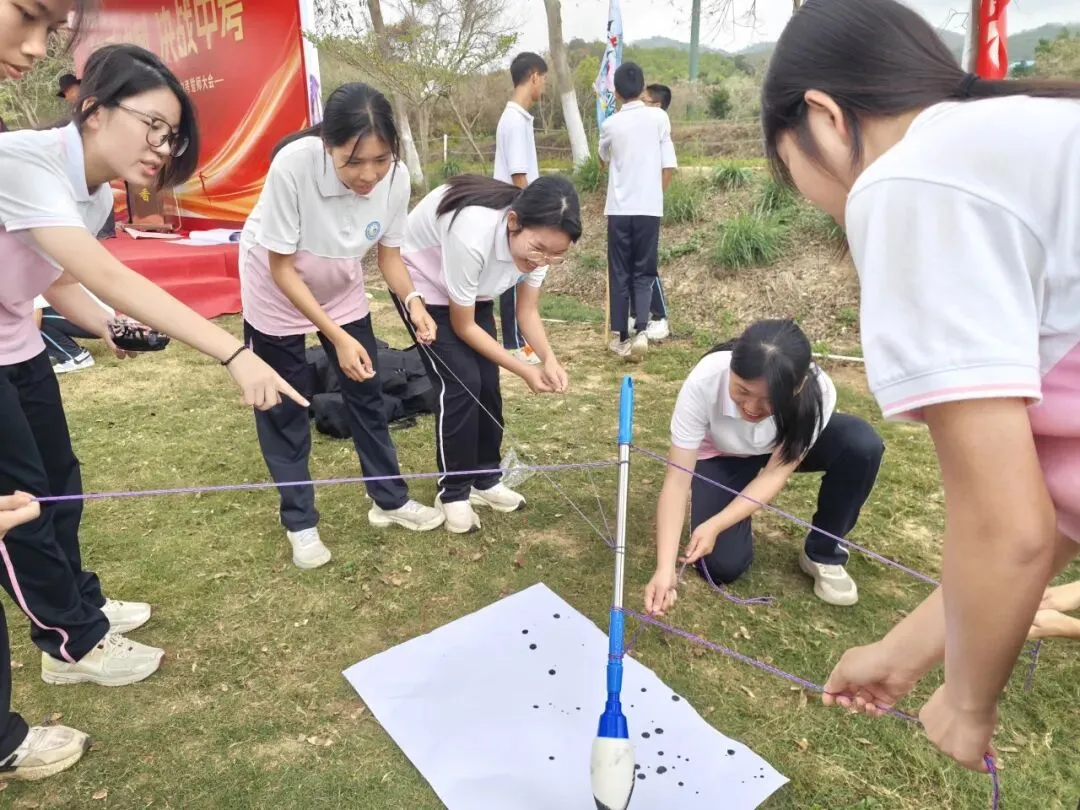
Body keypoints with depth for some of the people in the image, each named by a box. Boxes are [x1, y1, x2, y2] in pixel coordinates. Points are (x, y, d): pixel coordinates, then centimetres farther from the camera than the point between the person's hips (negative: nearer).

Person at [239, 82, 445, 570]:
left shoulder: (395, 177, -25)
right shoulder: (293, 166, -36)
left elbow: (389, 252, -8)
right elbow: (282, 269, -27)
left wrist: (413, 302, -27)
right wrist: (338, 338, -33)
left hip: (341, 290, 4)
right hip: (276, 293, -3)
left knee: (367, 395, 9)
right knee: (284, 408, 5)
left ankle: (390, 501, 26)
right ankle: (300, 523, 21)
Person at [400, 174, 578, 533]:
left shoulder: (537, 238, -23)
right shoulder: (473, 237, -42)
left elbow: (528, 311, -10)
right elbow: (463, 326, -27)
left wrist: (549, 360, -28)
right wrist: (525, 371, -26)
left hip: (471, 289, 6)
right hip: (422, 283, -6)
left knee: (487, 381, 0)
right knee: (461, 382, -14)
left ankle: (486, 478, 19)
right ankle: (453, 491, 3)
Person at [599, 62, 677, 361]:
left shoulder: (610, 124, 2)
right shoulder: (659, 117, 0)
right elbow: (668, 167, -1)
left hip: (619, 209, 0)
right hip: (649, 208, 0)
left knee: (619, 274, 8)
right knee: (644, 272, 8)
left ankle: (622, 337, 10)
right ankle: (641, 330, -10)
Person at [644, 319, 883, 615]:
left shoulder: (816, 392, -36)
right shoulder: (704, 382, -38)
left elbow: (777, 472, -26)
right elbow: (677, 479, -34)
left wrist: (715, 525, -38)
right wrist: (665, 569, -42)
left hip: (787, 448, 1)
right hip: (723, 455, -1)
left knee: (862, 445, -29)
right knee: (722, 566, -17)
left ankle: (822, 553, -6)